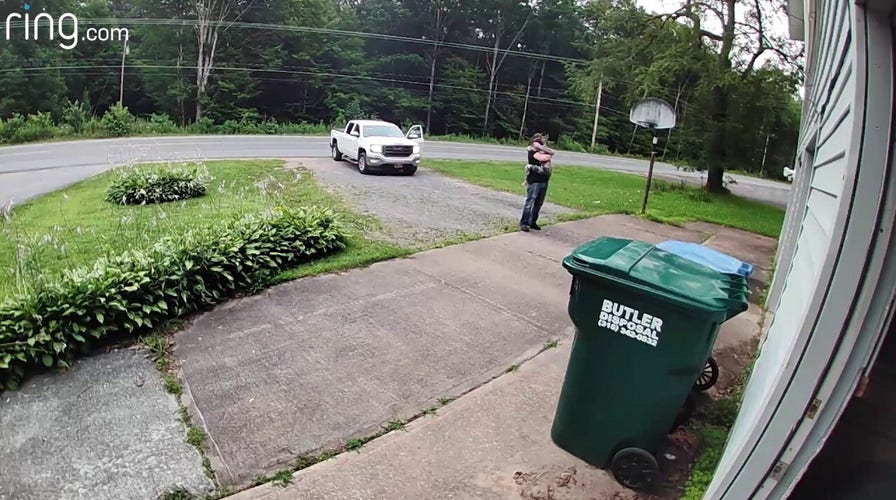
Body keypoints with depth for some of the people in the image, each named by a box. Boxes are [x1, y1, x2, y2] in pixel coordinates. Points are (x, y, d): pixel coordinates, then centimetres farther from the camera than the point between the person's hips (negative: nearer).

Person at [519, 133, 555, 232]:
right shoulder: (532, 151, -10)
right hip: (534, 181, -8)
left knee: (539, 203, 11)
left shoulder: (542, 151, 17)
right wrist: (549, 155, -3)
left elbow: (552, 152, 5)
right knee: (529, 202, -8)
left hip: (544, 181, 8)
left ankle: (532, 222, 20)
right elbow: (544, 158, -20)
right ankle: (523, 223, -3)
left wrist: (541, 147, -3)